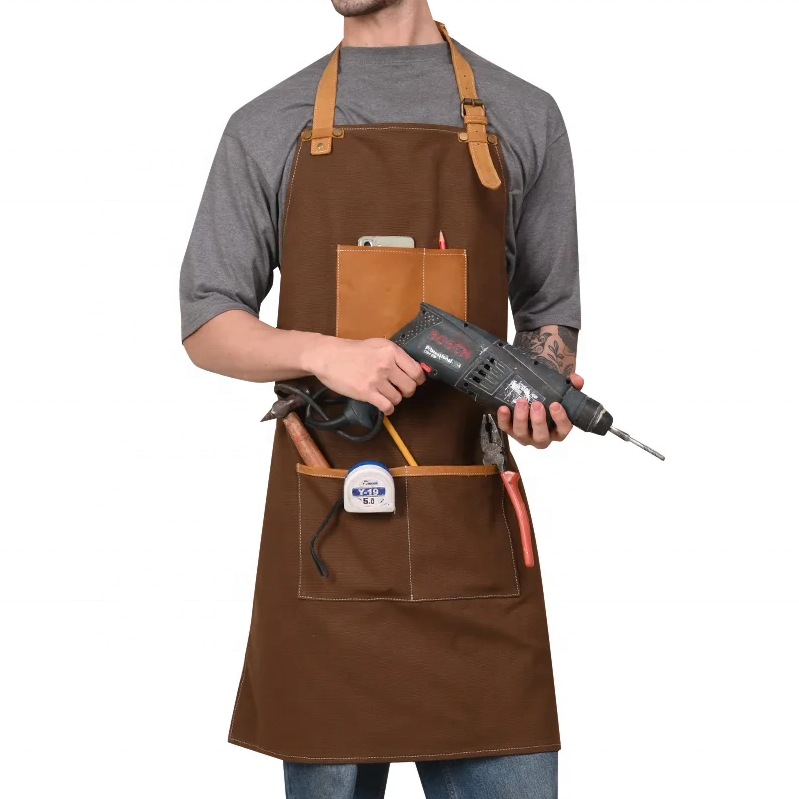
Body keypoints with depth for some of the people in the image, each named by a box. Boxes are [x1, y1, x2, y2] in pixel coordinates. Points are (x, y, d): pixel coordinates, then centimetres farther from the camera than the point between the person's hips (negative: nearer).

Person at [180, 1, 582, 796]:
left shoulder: (523, 118, 10)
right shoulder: (266, 128, 9)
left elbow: (548, 312, 14)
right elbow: (207, 327, 7)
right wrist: (323, 353, -12)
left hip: (471, 527, 0)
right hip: (325, 524, 0)